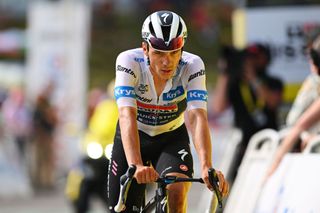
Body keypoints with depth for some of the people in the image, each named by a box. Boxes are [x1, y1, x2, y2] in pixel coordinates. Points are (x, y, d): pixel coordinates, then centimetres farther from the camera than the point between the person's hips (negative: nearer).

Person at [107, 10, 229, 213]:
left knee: (177, 192, -29)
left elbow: (198, 118, -37)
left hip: (172, 138, 0)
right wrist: (136, 166, -56)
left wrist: (206, 167, -53)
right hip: (133, 138, 0)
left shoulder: (192, 65, -26)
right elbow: (127, 116, -41)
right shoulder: (129, 62, -29)